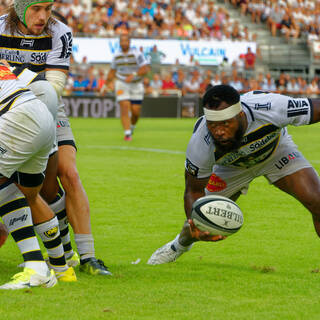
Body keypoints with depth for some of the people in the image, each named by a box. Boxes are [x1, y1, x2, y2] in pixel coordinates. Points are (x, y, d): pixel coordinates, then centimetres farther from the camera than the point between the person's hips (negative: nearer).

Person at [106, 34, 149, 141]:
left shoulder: (137, 54, -7)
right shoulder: (117, 56, 5)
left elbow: (145, 69, -14)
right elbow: (112, 72, 17)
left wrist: (134, 74, -28)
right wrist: (106, 85, 13)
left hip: (136, 85, -1)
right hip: (121, 84, 1)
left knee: (136, 111, -1)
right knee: (124, 108, -15)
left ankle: (132, 127, 31)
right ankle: (127, 133, -15)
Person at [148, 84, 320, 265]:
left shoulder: (270, 108, -44)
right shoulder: (199, 145, -38)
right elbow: (194, 190, -25)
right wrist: (196, 224, -44)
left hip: (277, 150, 0)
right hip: (233, 166, 1)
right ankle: (179, 245, 41)